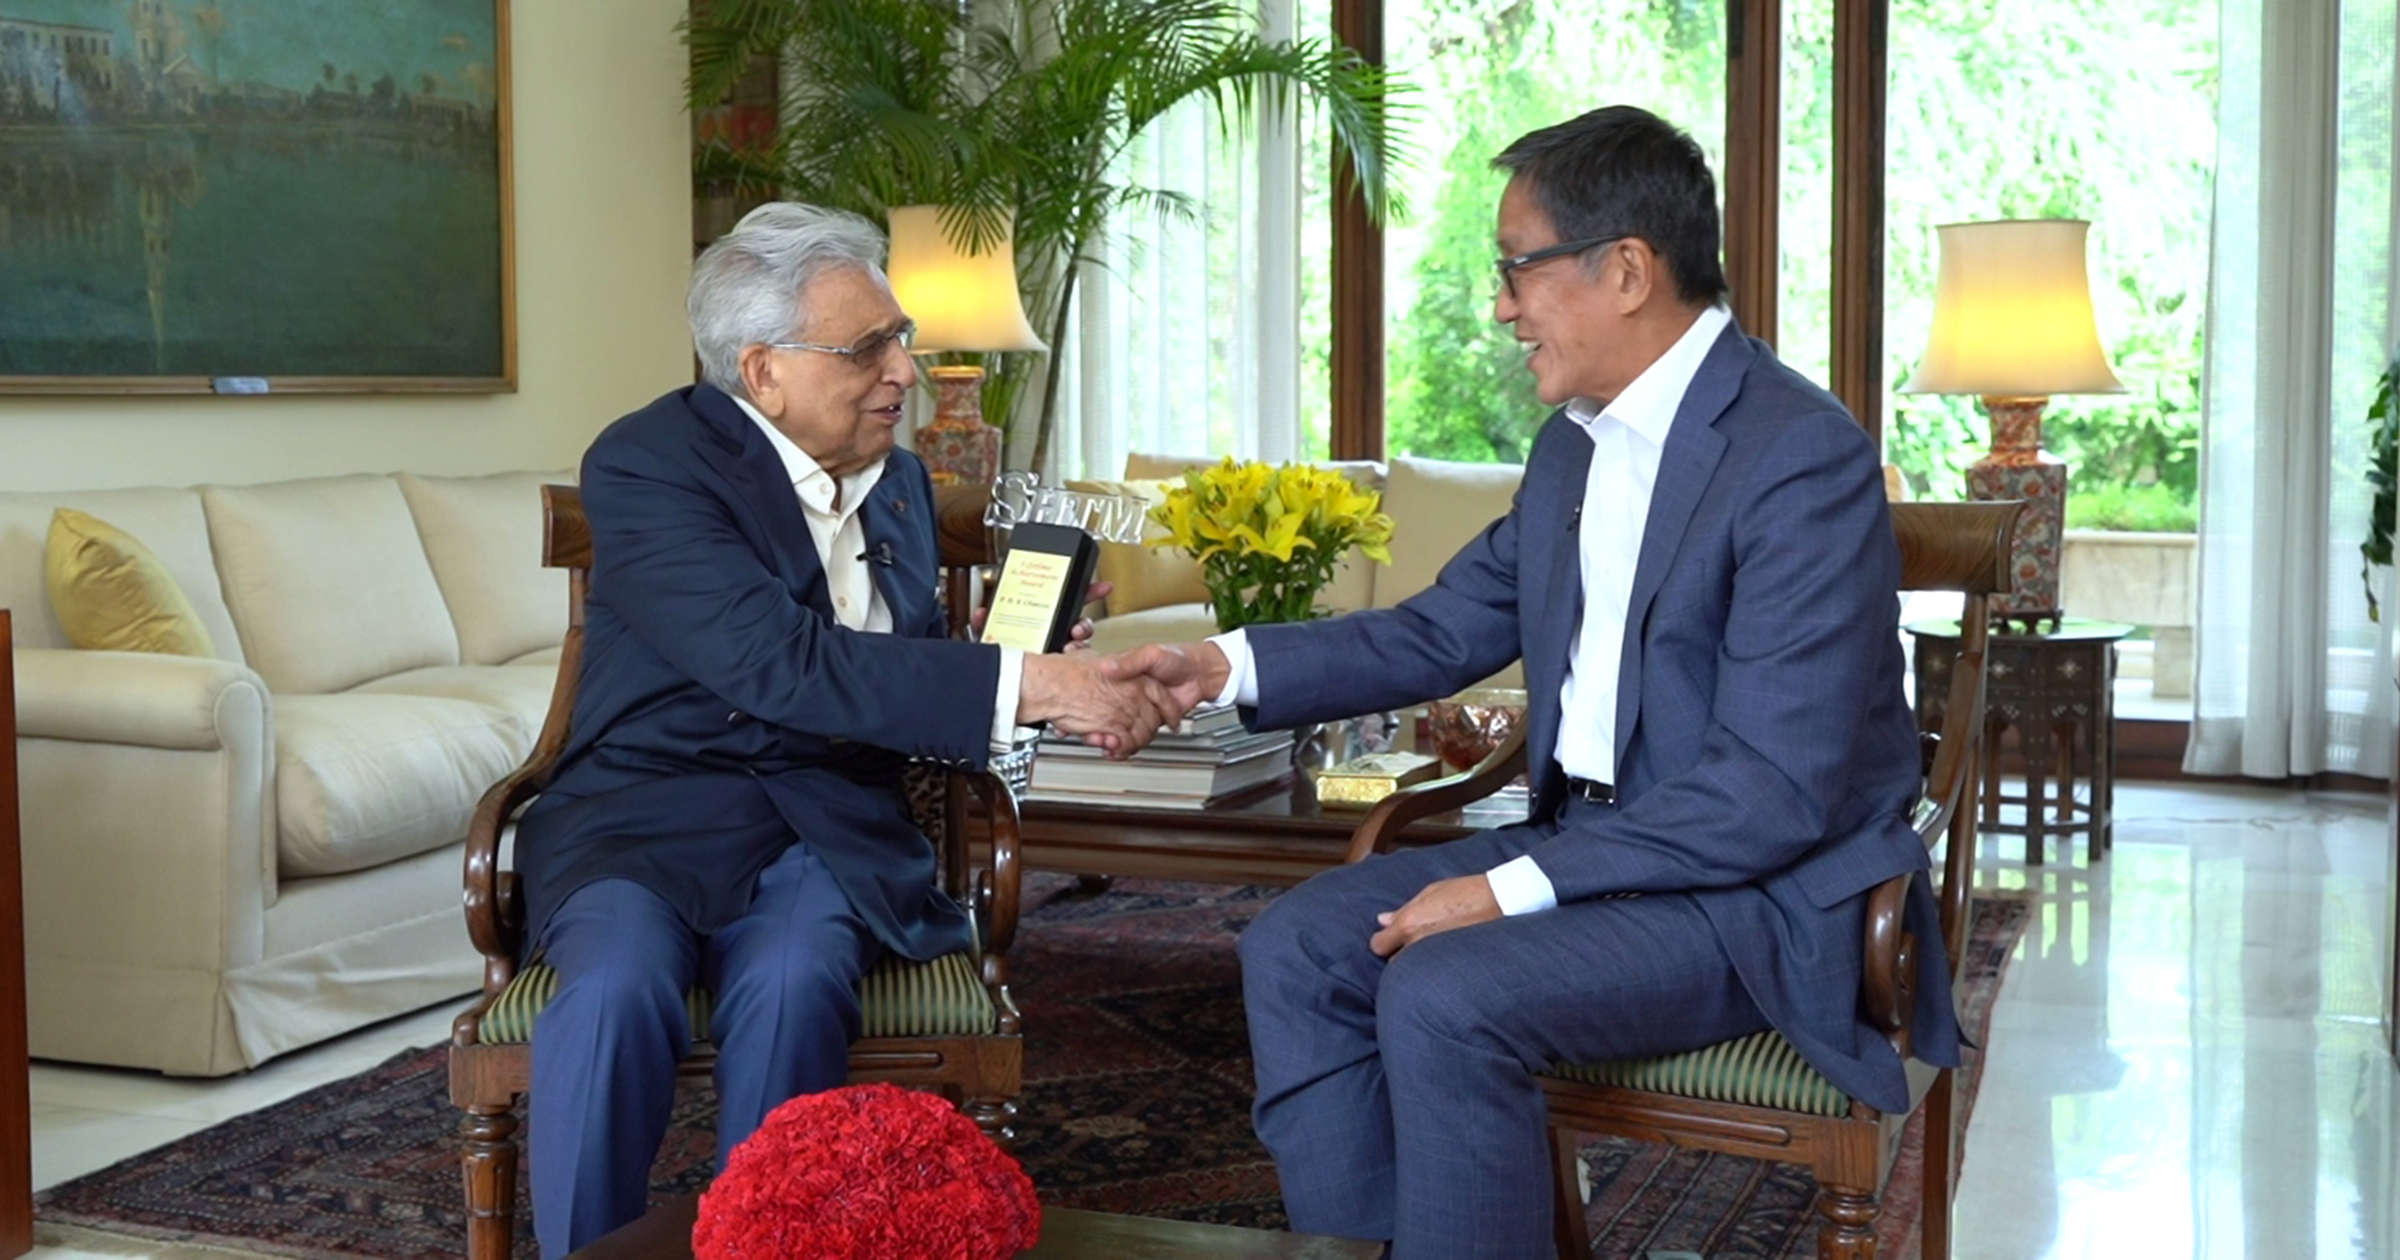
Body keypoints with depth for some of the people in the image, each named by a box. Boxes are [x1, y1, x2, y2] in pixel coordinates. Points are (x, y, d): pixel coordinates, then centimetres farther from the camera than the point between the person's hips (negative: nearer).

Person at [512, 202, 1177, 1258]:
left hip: (828, 827, 4)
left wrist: (1049, 689, -1)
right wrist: (1019, 685, -25)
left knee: (793, 984, -31)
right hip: (651, 813, -3)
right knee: (617, 990, -35)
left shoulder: (897, 482, 13)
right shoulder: (647, 463, -9)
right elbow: (779, 662, -23)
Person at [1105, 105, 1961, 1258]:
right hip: (1592, 837, 9)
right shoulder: (1574, 444, 7)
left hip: (1764, 889, -8)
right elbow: (1446, 630, 16)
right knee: (1297, 948, -3)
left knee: (1443, 994, -27)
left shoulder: (1802, 458, -20)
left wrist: (1516, 890, -24)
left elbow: (1774, 792, -24)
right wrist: (1233, 667, 3)